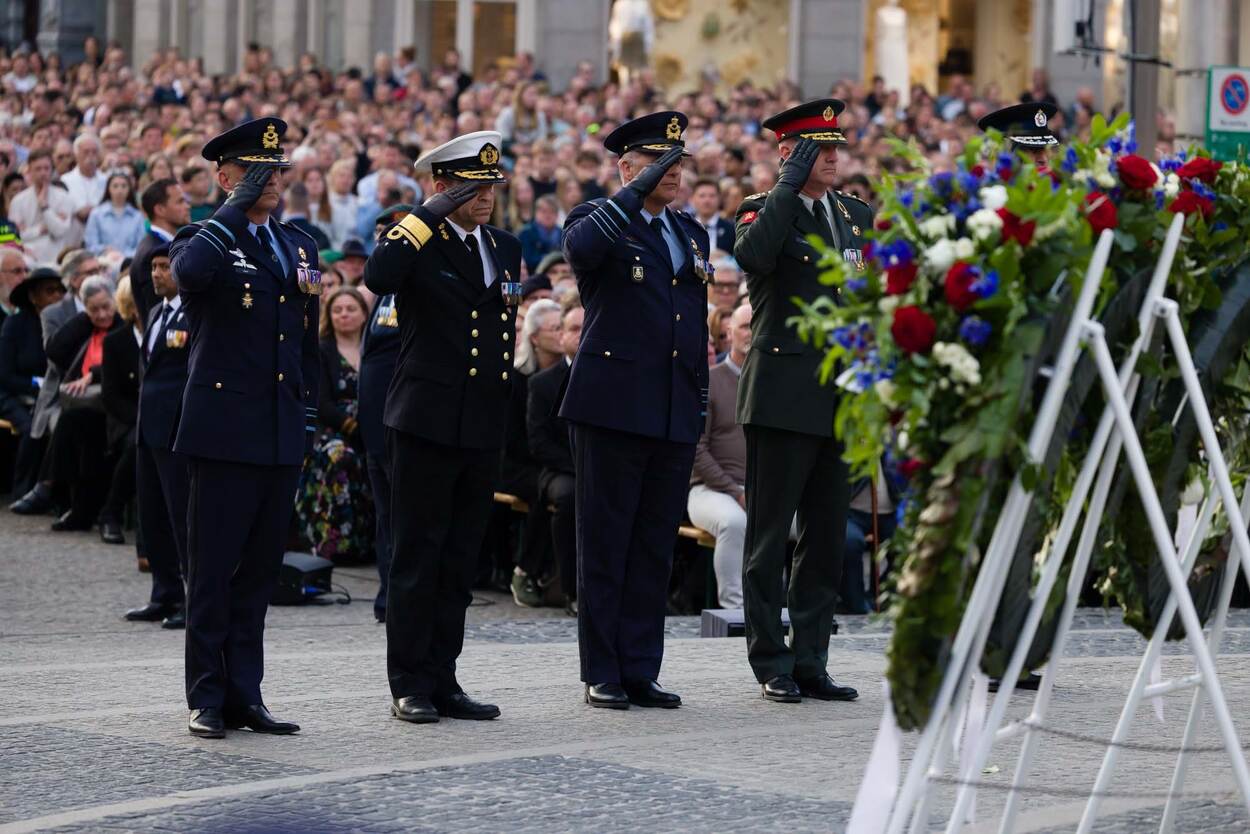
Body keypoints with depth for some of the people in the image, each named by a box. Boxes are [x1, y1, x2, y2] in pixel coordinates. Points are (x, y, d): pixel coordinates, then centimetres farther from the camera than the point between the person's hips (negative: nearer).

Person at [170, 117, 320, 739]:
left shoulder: (299, 246, 16)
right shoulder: (206, 242, -3)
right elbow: (189, 273, -30)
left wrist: (308, 419, 16)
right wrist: (238, 207, -22)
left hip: (282, 435, 6)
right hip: (224, 429, -6)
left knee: (259, 571, 9)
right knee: (213, 571, -2)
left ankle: (245, 694, 14)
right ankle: (208, 698, 4)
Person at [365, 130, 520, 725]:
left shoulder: (505, 247, 14)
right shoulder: (415, 240, -5)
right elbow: (378, 278, -28)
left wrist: (506, 412, 14)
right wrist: (432, 214, -24)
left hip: (483, 428, 6)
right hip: (427, 425, -6)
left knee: (459, 563, 10)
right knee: (417, 559, -1)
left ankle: (442, 681, 16)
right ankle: (409, 687, 5)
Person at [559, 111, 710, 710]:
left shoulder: (690, 233, 17)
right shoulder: (601, 221, -2)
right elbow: (579, 247, -28)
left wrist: (700, 401, 17)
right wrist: (638, 190, -26)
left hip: (675, 413, 6)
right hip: (614, 407, -6)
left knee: (655, 545, 8)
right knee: (605, 544, 0)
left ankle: (640, 671, 13)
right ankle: (602, 675, 5)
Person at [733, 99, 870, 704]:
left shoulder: (858, 215, 15)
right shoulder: (764, 210, -3)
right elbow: (751, 255, -26)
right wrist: (790, 183, -21)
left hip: (841, 397, 6)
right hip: (783, 397, -6)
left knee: (827, 537, 9)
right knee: (769, 536, 0)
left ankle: (810, 661, 15)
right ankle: (771, 665, 6)